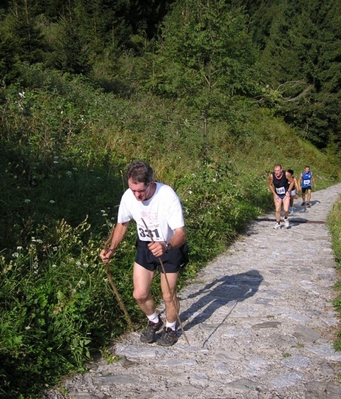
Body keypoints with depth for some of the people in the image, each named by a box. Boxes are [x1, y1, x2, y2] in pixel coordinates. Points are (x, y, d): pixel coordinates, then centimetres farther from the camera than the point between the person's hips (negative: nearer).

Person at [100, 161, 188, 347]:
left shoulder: (168, 196, -33)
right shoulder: (128, 196, -18)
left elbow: (181, 234, -37)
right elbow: (122, 224, 1)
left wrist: (165, 246, -57)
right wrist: (111, 249, -13)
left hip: (170, 247, -4)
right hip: (145, 246, 4)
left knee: (168, 295, 5)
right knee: (139, 294, 5)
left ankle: (170, 328, 35)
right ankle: (154, 321, 37)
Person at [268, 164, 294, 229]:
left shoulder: (286, 174, -23)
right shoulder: (271, 176, -18)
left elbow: (292, 182, -6)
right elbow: (270, 185, 0)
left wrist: (288, 191, -11)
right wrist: (274, 194, -5)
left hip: (286, 195, -2)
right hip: (277, 195, 2)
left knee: (286, 210, -12)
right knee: (277, 210, 2)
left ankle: (286, 219, 20)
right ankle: (278, 223, 22)